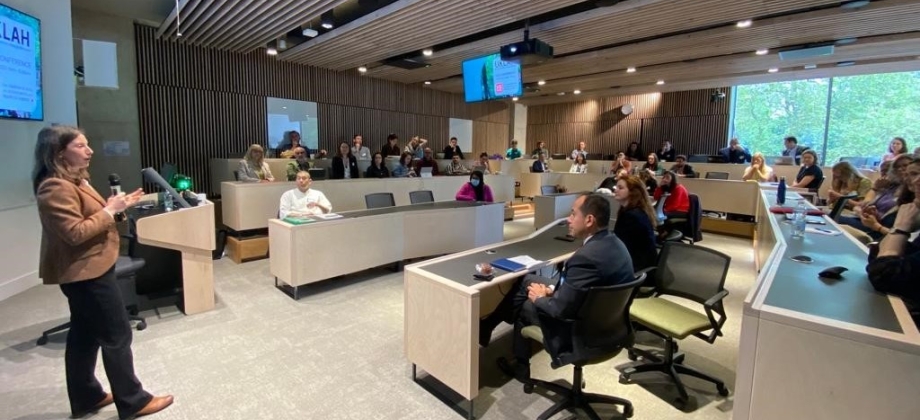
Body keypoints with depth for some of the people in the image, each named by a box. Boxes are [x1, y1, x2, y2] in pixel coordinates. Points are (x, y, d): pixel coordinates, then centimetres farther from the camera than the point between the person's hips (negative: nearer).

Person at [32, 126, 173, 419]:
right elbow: (75, 232, -26)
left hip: (87, 269, 11)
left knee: (84, 335, 17)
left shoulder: (75, 181, 12)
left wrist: (114, 206, 4)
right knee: (117, 335, -3)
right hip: (85, 272, -11)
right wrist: (110, 210, -19)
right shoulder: (56, 188, -21)